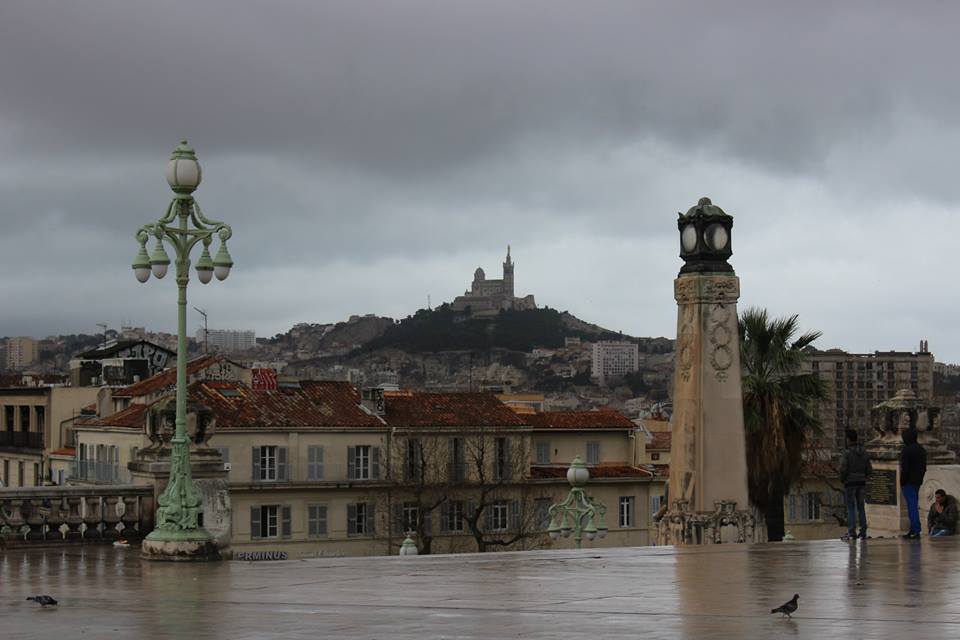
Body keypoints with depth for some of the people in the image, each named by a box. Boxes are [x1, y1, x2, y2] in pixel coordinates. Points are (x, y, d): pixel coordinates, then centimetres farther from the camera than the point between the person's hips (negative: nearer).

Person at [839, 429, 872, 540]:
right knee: (861, 507, 12)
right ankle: (863, 532, 10)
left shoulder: (847, 453, -12)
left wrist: (842, 479, 1)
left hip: (850, 483, -5)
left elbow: (843, 469, -18)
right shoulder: (864, 454, 4)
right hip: (861, 483, 5)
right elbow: (870, 471, 5)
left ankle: (851, 533, -7)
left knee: (851, 508, -3)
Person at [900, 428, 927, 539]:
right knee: (914, 506, 14)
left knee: (912, 506, -9)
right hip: (918, 481, 8)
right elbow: (924, 467, 16)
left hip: (908, 482, -8)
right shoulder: (922, 450, 12)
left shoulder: (906, 450, -14)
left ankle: (916, 531, -13)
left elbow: (904, 468, -17)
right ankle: (913, 529, 16)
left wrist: (902, 483, -10)